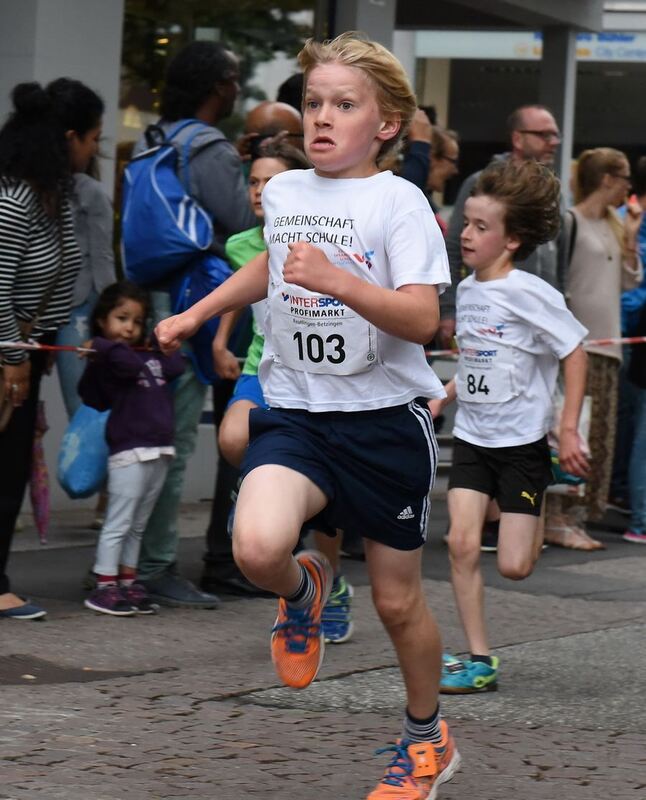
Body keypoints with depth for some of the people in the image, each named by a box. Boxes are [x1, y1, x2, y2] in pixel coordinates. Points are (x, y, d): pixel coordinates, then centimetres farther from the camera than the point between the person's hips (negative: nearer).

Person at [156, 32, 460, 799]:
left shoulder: (398, 202, -10)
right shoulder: (283, 191, 6)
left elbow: (421, 318, -22)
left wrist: (338, 281, -34)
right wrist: (197, 313, 30)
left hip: (385, 418, -3)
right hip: (295, 412, 3)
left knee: (397, 600, 8)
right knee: (258, 546, -26)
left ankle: (426, 737, 34)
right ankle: (304, 590, 12)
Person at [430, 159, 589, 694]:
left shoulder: (530, 293, -15)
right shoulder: (467, 290, 6)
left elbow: (575, 353, -12)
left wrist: (569, 431, -15)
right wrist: (443, 399, 10)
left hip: (522, 443, -6)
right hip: (472, 438, 6)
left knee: (514, 566, -5)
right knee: (462, 544, -10)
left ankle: (537, 528, 30)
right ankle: (479, 661, -3)